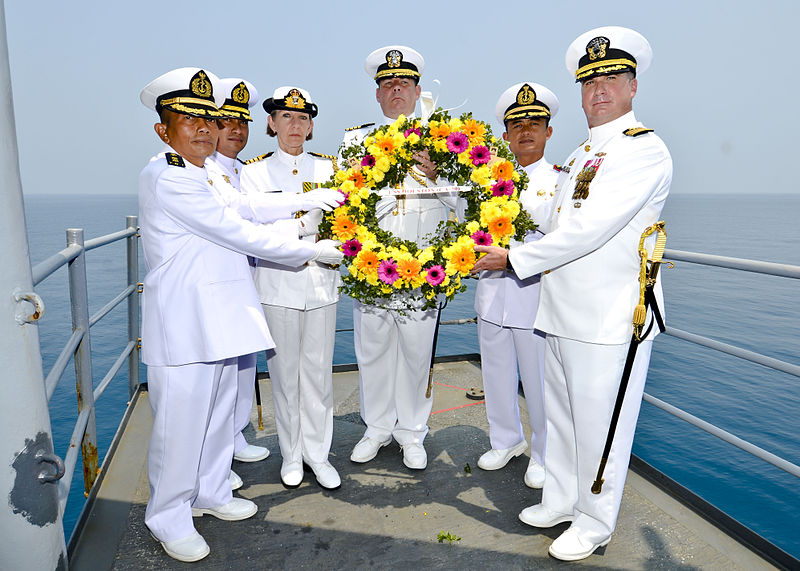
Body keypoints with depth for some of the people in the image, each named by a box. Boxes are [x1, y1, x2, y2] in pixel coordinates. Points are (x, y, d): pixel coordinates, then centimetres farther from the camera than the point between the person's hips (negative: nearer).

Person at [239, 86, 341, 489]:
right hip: (278, 286, -1)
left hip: (321, 285, 2)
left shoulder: (328, 168, 8)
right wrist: (310, 233, -20)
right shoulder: (254, 172, 3)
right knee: (285, 374, 8)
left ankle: (318, 454, 25)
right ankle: (291, 455, 27)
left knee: (318, 372, 8)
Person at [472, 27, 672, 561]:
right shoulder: (579, 155, 17)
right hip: (560, 314, 8)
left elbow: (589, 230, -21)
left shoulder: (645, 149, -11)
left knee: (599, 427, 5)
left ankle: (595, 523, 26)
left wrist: (517, 259, -15)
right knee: (560, 417, 19)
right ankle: (561, 500, 38)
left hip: (610, 318, -8)